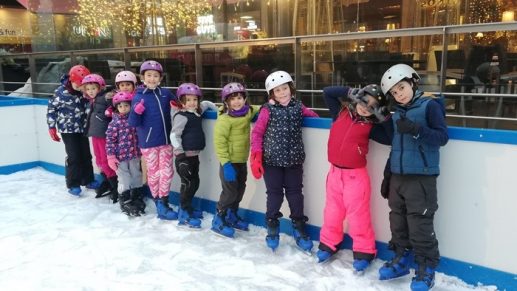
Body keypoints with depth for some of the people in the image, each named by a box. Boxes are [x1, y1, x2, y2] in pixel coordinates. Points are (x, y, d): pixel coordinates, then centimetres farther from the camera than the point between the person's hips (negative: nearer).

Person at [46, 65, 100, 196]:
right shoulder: (61, 92, -15)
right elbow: (51, 109, -6)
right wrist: (52, 127, -5)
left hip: (82, 128, 4)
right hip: (68, 129, -4)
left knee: (86, 155, 9)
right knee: (74, 157, -5)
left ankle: (88, 180, 23)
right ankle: (73, 184, 7)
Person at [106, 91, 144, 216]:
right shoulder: (114, 122, -8)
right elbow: (110, 139, -9)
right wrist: (111, 156, -13)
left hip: (134, 155, 4)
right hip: (121, 156, -4)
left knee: (136, 177, 14)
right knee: (124, 180, 3)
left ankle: (137, 199, 30)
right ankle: (125, 203, 17)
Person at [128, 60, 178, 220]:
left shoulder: (166, 93, 2)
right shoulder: (138, 97, -7)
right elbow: (133, 123, -11)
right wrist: (136, 111, -29)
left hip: (165, 140, 3)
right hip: (148, 142, -3)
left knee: (167, 172, 7)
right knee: (154, 173, 8)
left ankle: (163, 202, 21)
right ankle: (159, 203, 23)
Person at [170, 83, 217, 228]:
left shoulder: (197, 111, 10)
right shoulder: (181, 116, -14)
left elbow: (207, 104, 29)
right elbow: (174, 135, -18)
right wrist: (180, 153, -22)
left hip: (194, 155, 9)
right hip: (185, 155, -9)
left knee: (195, 182, 15)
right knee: (188, 183, -7)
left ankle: (187, 207, 29)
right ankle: (184, 215, 0)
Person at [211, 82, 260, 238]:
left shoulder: (248, 112, 2)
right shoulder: (224, 119, -20)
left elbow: (257, 109, 25)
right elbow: (219, 142, -22)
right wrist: (226, 164, -25)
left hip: (242, 161, 8)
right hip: (230, 162, -8)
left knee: (240, 190, 18)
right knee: (230, 192, -4)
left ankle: (232, 216, 36)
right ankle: (218, 220, 13)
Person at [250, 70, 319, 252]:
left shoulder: (298, 107, 3)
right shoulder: (268, 110, -7)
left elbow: (313, 117, 17)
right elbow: (257, 133, -6)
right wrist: (256, 156, -11)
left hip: (294, 160, 3)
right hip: (272, 160, -2)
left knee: (295, 193, 10)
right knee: (275, 194, 6)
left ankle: (299, 228, 25)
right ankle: (272, 229, 24)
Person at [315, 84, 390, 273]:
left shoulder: (370, 125, -4)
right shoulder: (341, 113, 2)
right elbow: (327, 92, 1)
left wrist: (384, 116, -10)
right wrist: (350, 92, -3)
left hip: (356, 174, -3)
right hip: (335, 172, 3)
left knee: (358, 214, 3)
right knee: (333, 211, 16)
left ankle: (364, 252, 18)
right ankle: (329, 244, 32)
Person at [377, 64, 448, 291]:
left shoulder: (430, 105, -5)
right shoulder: (397, 114, 14)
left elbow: (442, 137, -14)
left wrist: (415, 129, -27)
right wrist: (388, 175, 19)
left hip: (421, 177, -6)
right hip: (397, 176, 7)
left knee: (420, 225, -3)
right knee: (397, 220, 14)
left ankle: (426, 268, 11)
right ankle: (401, 259, 29)